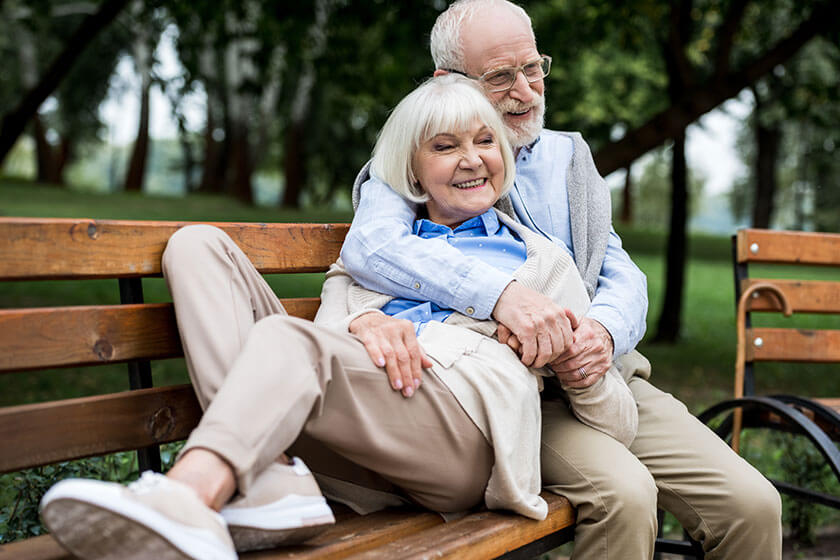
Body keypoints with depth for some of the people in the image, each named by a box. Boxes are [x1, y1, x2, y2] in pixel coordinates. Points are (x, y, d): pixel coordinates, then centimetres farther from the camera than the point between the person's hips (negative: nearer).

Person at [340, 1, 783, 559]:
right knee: (623, 493, -31)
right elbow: (370, 245, -21)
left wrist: (603, 331, -14)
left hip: (602, 379, 5)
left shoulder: (569, 156, 20)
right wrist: (500, 292, -35)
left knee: (753, 503, -11)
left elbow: (622, 276, 12)